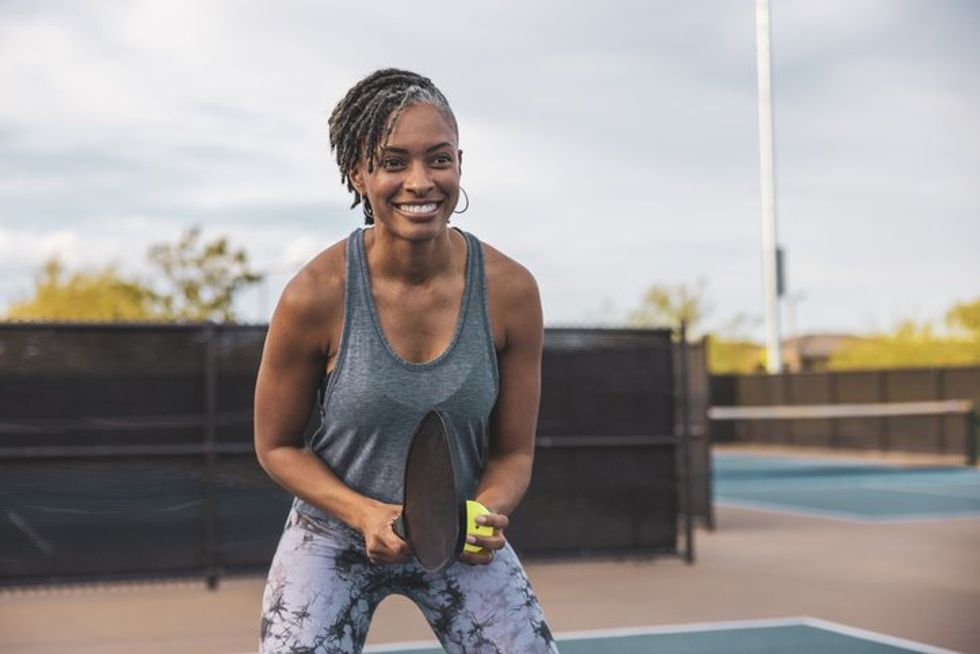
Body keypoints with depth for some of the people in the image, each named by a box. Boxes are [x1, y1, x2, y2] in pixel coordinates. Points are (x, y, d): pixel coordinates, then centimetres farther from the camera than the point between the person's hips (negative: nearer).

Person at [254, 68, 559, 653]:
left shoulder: (511, 291, -15)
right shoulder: (315, 296, -20)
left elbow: (513, 451, -4)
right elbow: (278, 446, -7)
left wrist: (487, 512, -24)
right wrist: (365, 514, -22)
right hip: (334, 537, -1)